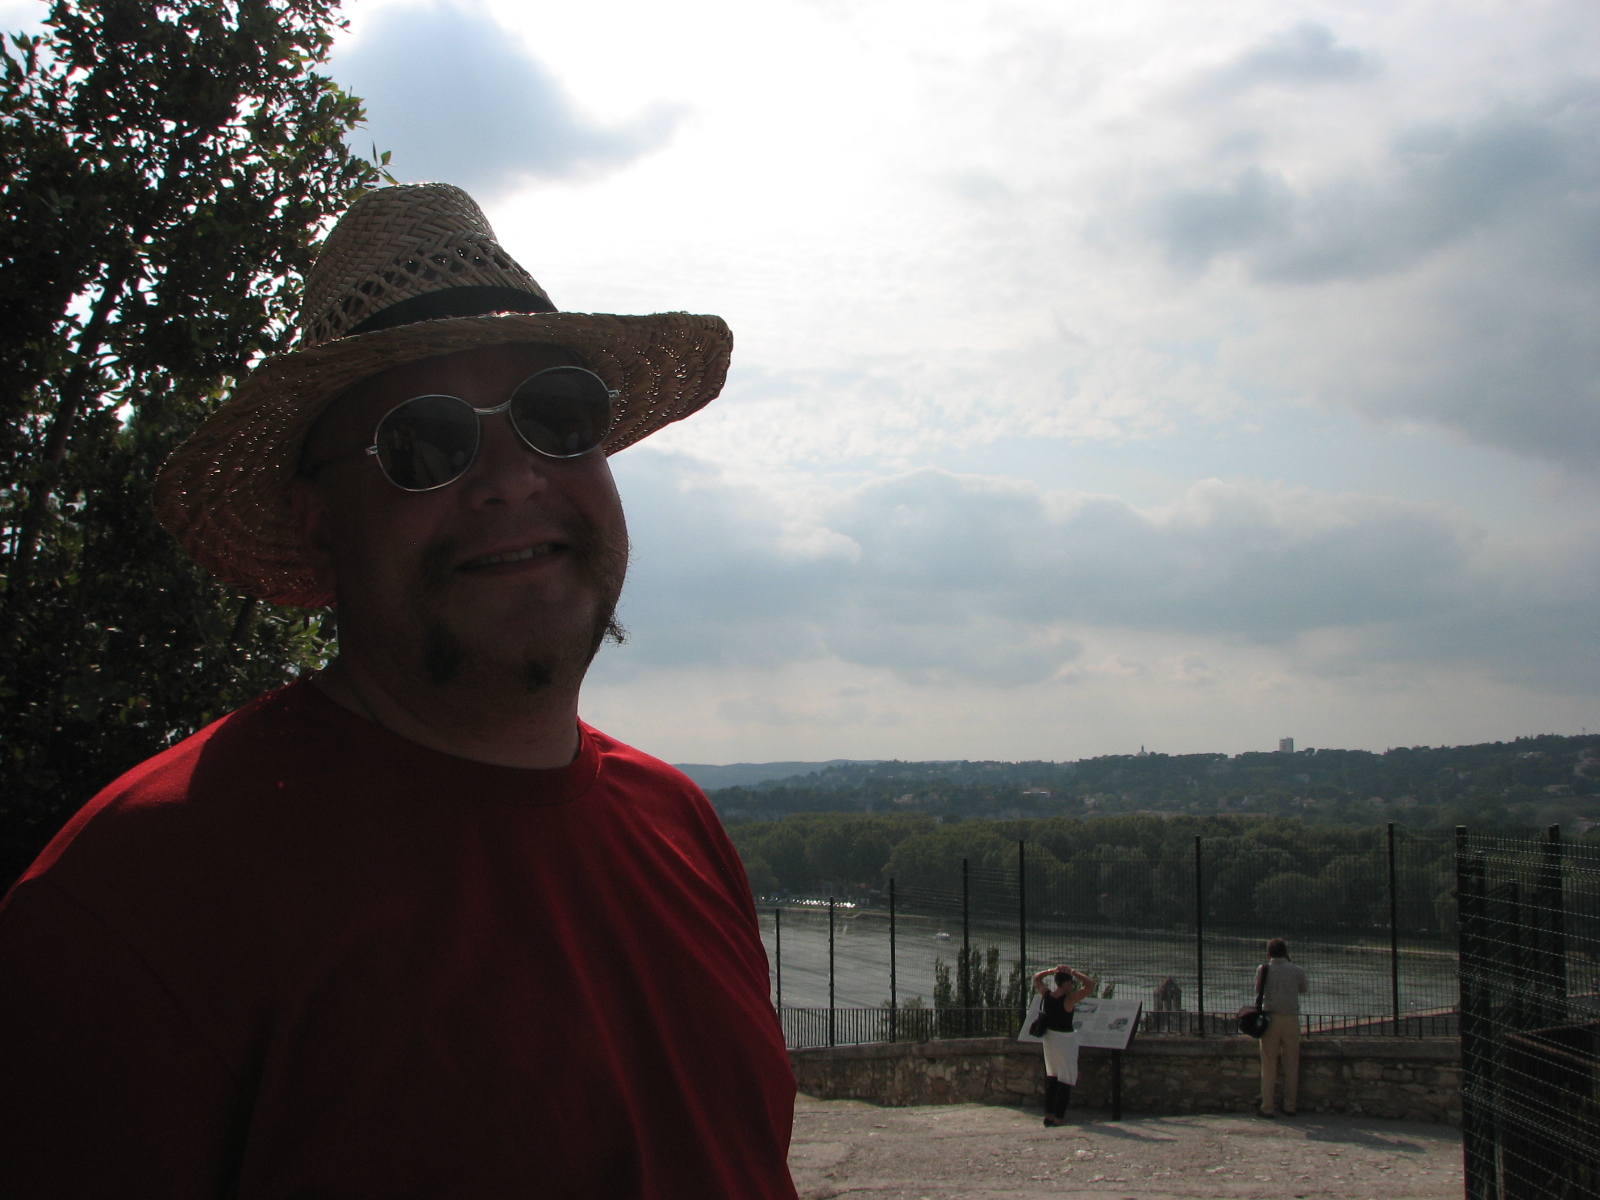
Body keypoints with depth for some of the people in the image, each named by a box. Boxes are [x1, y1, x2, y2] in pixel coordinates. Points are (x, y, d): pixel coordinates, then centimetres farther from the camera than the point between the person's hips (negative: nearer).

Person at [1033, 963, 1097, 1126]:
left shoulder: (1046, 994, -3)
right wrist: (1074, 972, -16)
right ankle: (1058, 1117, -1)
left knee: (1051, 1076, 17)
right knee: (1066, 1079, 1)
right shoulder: (1069, 999, -20)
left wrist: (1052, 970, 6)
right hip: (1065, 1038, -7)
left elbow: (1037, 978, 17)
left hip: (1049, 1038, 7)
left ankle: (1049, 1114, 17)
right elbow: (1091, 984, -22)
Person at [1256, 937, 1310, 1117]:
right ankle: (1290, 1106, 13)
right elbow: (1305, 989, 17)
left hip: (1270, 1019, -1)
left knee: (1268, 1065, 3)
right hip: (1291, 1018, 1)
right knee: (1291, 1066, 10)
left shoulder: (1263, 969, -2)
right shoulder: (1297, 970, 0)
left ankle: (1267, 1107, 2)